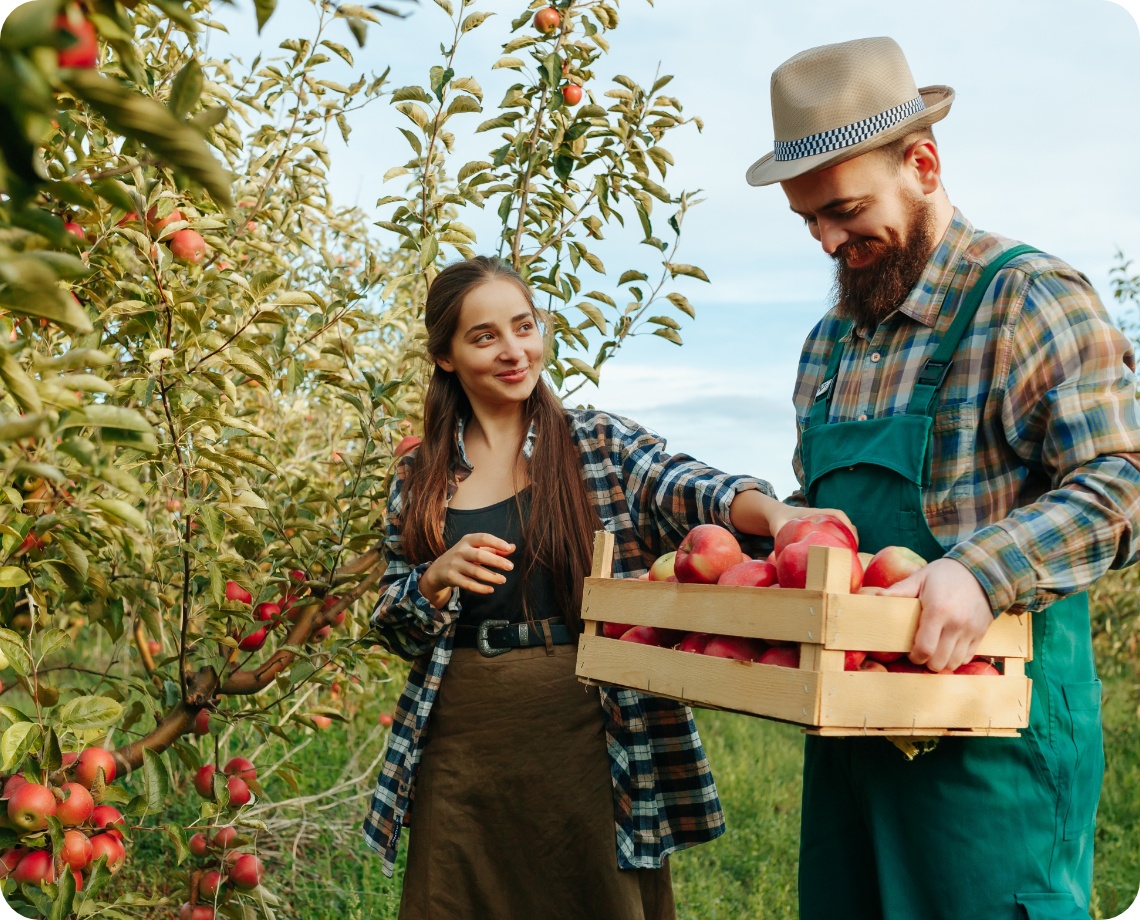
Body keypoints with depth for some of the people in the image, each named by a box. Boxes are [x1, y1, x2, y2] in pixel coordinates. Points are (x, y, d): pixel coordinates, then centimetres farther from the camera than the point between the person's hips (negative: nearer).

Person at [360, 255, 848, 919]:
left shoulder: (602, 444, 1)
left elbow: (687, 490, -17)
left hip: (589, 738, -2)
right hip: (463, 744, 2)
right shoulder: (419, 479, 6)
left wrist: (768, 509, -39)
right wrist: (439, 579, -13)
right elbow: (393, 626, 8)